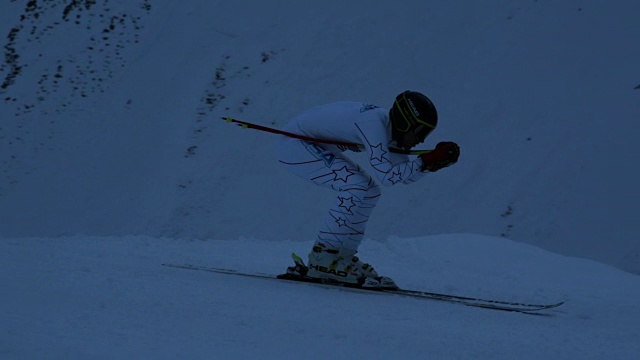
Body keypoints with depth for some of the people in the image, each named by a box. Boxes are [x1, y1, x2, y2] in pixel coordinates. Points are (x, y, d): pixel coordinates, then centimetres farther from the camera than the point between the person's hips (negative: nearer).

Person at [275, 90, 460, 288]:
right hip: (293, 144, -10)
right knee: (356, 186, -21)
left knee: (370, 191, 7)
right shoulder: (373, 123, -26)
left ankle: (341, 257, 9)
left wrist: (437, 159, -8)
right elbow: (386, 175, -30)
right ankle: (323, 259, -16)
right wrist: (427, 161, -28)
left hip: (314, 144, 10)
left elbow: (406, 175, 7)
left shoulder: (389, 128, 2)